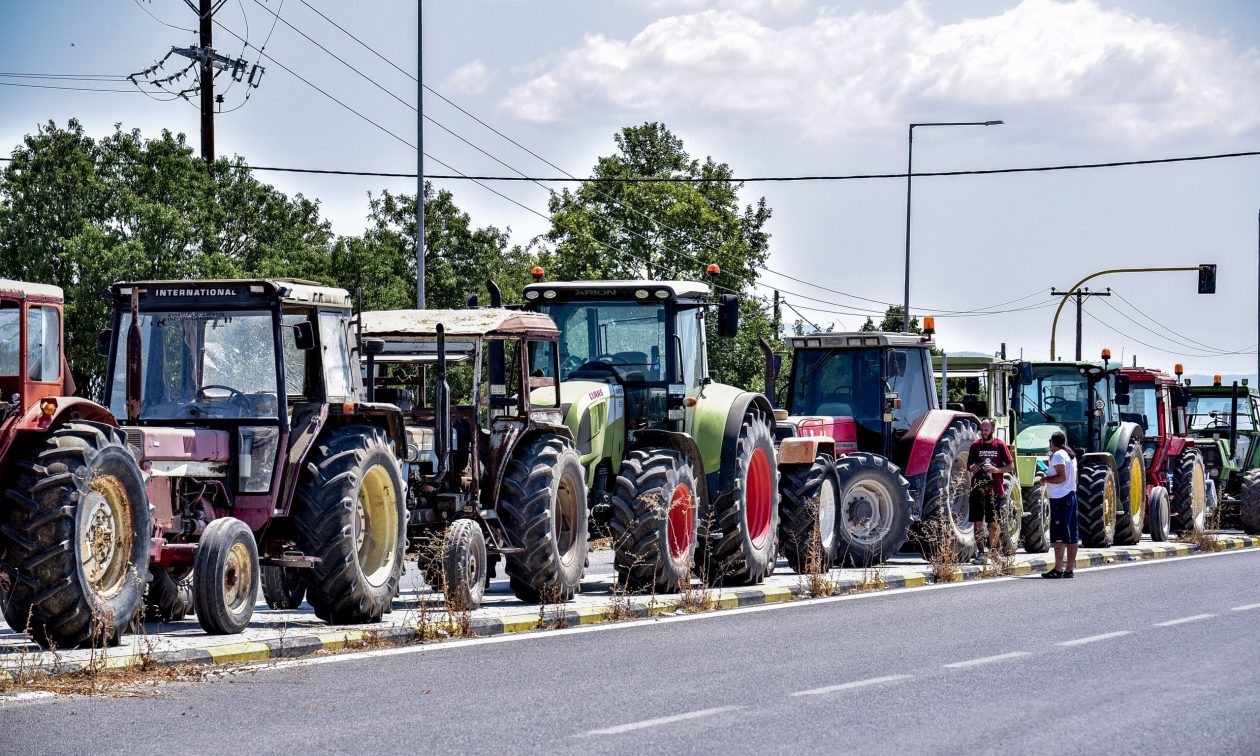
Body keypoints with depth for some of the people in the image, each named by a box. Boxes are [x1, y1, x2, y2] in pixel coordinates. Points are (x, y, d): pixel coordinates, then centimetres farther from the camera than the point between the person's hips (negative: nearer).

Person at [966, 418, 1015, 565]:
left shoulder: (1000, 445, 1)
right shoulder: (975, 445, 7)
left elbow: (1011, 466, 3)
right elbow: (969, 465, 16)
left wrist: (996, 470, -13)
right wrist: (971, 468, -7)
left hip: (995, 490, -2)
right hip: (977, 489, 2)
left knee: (993, 523, 3)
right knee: (977, 522, -1)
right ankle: (980, 553, 3)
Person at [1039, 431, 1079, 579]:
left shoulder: (1058, 455, -11)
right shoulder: (1070, 455, 17)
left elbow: (1061, 477, -20)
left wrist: (1045, 479, -8)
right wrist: (1047, 475, 23)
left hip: (1060, 499, -9)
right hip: (1071, 496, 9)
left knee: (1059, 535, -10)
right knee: (1071, 536, 7)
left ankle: (1058, 569, -13)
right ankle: (1068, 569, 10)